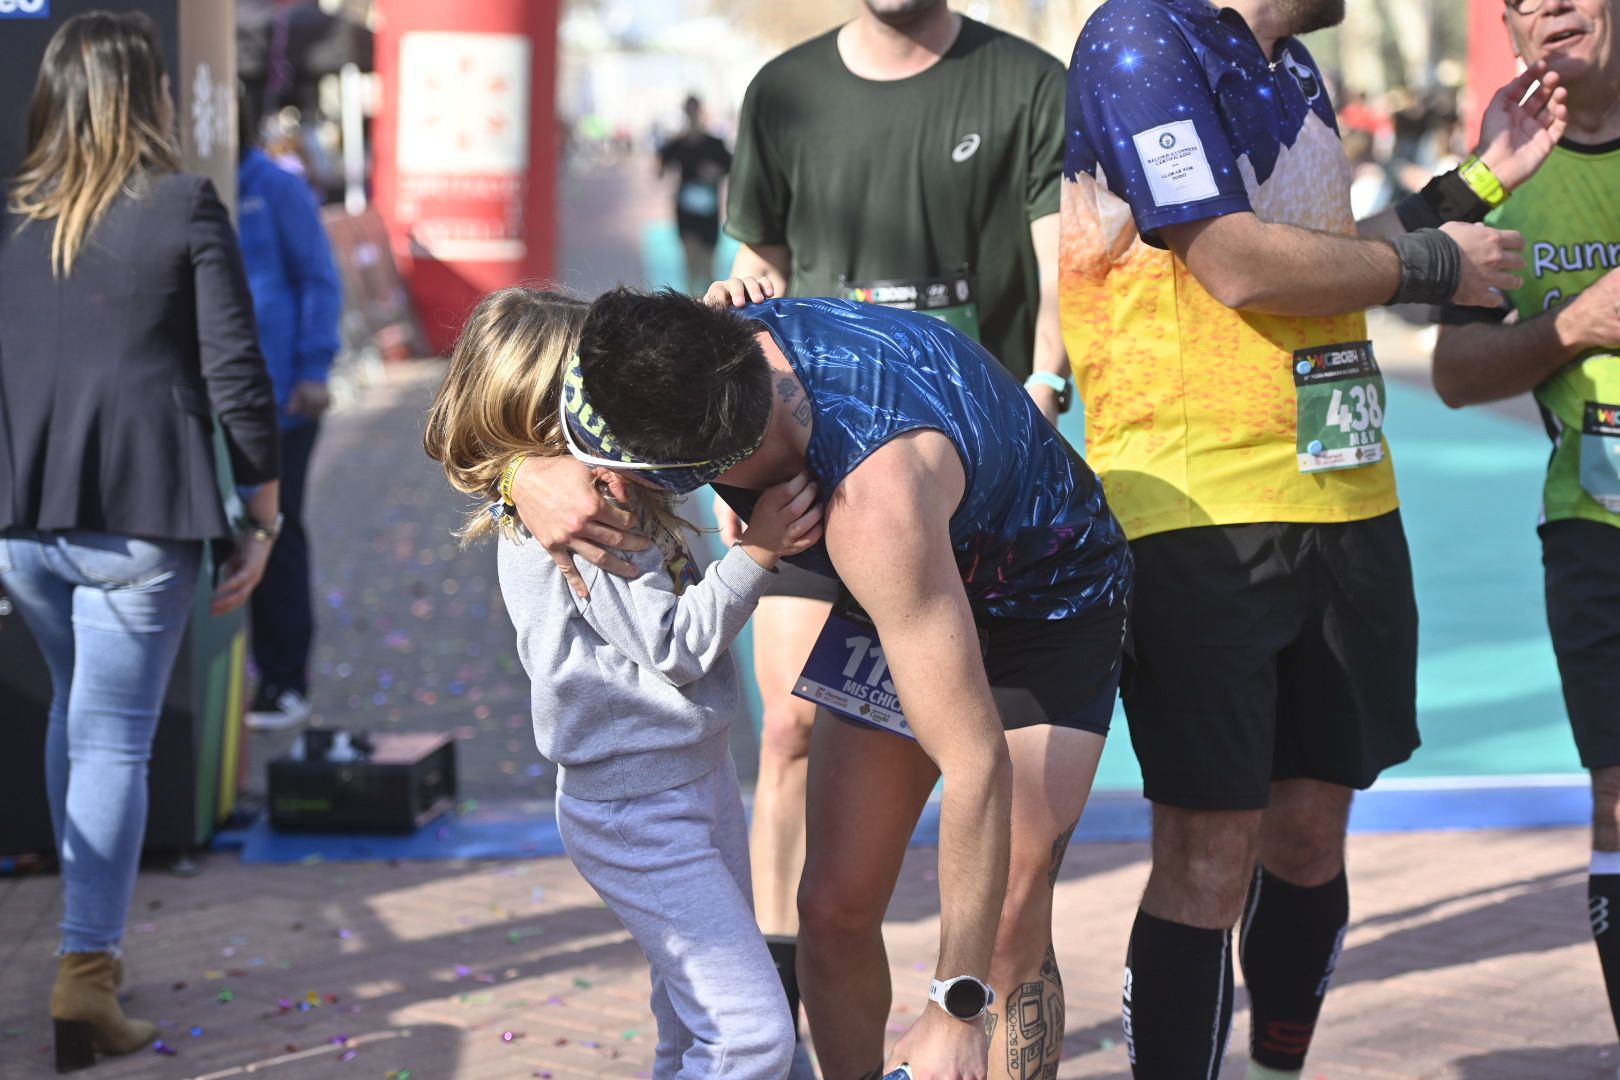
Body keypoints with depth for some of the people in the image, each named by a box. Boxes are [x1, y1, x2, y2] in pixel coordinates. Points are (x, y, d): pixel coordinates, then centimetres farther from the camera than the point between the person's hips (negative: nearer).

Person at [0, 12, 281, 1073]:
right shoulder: (187, 209, -4)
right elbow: (237, 374, -7)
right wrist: (263, 513, 1)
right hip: (144, 518, -4)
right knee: (114, 740, -1)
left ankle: (89, 932, 29)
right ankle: (86, 972, -9)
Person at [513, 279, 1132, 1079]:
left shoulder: (874, 500, -45)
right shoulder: (725, 344, -24)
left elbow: (976, 761, -43)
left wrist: (956, 1011, -39)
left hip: (1050, 601, -7)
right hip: (906, 592, 7)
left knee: (1008, 930, -17)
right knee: (835, 907, -1)